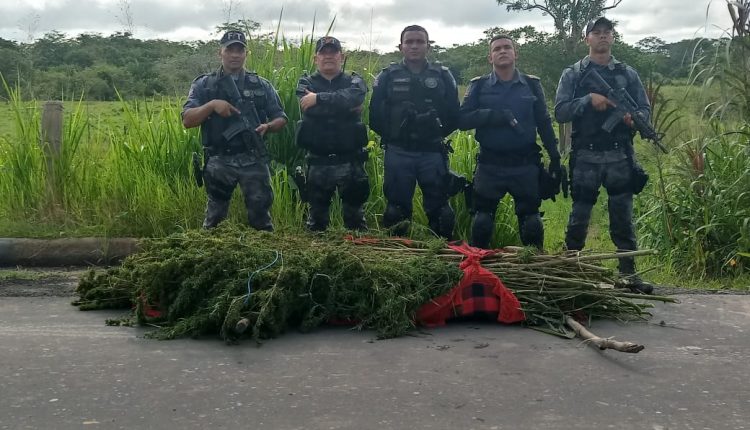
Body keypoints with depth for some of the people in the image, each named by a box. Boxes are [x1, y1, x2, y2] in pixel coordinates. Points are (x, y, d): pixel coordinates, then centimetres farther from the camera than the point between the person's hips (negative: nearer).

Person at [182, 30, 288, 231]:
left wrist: (268, 126, -13)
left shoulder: (261, 85, 8)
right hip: (219, 161, 0)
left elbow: (280, 118, 9)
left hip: (254, 161, 1)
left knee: (260, 216, 5)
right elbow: (187, 120, -4)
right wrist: (211, 105, -19)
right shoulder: (203, 85, 4)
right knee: (215, 218, 10)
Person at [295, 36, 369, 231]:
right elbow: (311, 109, -15)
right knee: (317, 214, 10)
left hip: (350, 161, 0)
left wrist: (319, 98, -19)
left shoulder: (354, 82, 7)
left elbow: (352, 98, -19)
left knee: (355, 213, 8)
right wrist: (345, 106, -13)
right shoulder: (306, 84, 7)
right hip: (318, 162, 0)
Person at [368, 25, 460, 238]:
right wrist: (391, 136, 4)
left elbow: (453, 115, 7)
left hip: (432, 153, 0)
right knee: (397, 207, 7)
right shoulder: (388, 76, 3)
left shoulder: (443, 76, 4)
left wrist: (437, 134, 5)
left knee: (438, 207, 4)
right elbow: (375, 116, 3)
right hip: (398, 154, 0)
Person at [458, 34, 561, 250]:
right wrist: (495, 115, -19)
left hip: (526, 166, 0)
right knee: (482, 221, 3)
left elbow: (544, 124, 8)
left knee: (531, 222, 5)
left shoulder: (532, 85, 7)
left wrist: (555, 158, 2)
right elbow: (463, 120, -6)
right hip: (489, 166, 0)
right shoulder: (478, 86, 5)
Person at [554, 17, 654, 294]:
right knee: (579, 219, 4)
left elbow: (645, 109, 10)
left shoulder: (628, 74, 10)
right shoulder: (572, 75, 4)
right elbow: (560, 112, -5)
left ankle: (629, 274, 10)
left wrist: (634, 118, -13)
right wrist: (589, 100, -19)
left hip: (620, 157, 2)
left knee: (623, 218, 4)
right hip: (585, 158, -1)